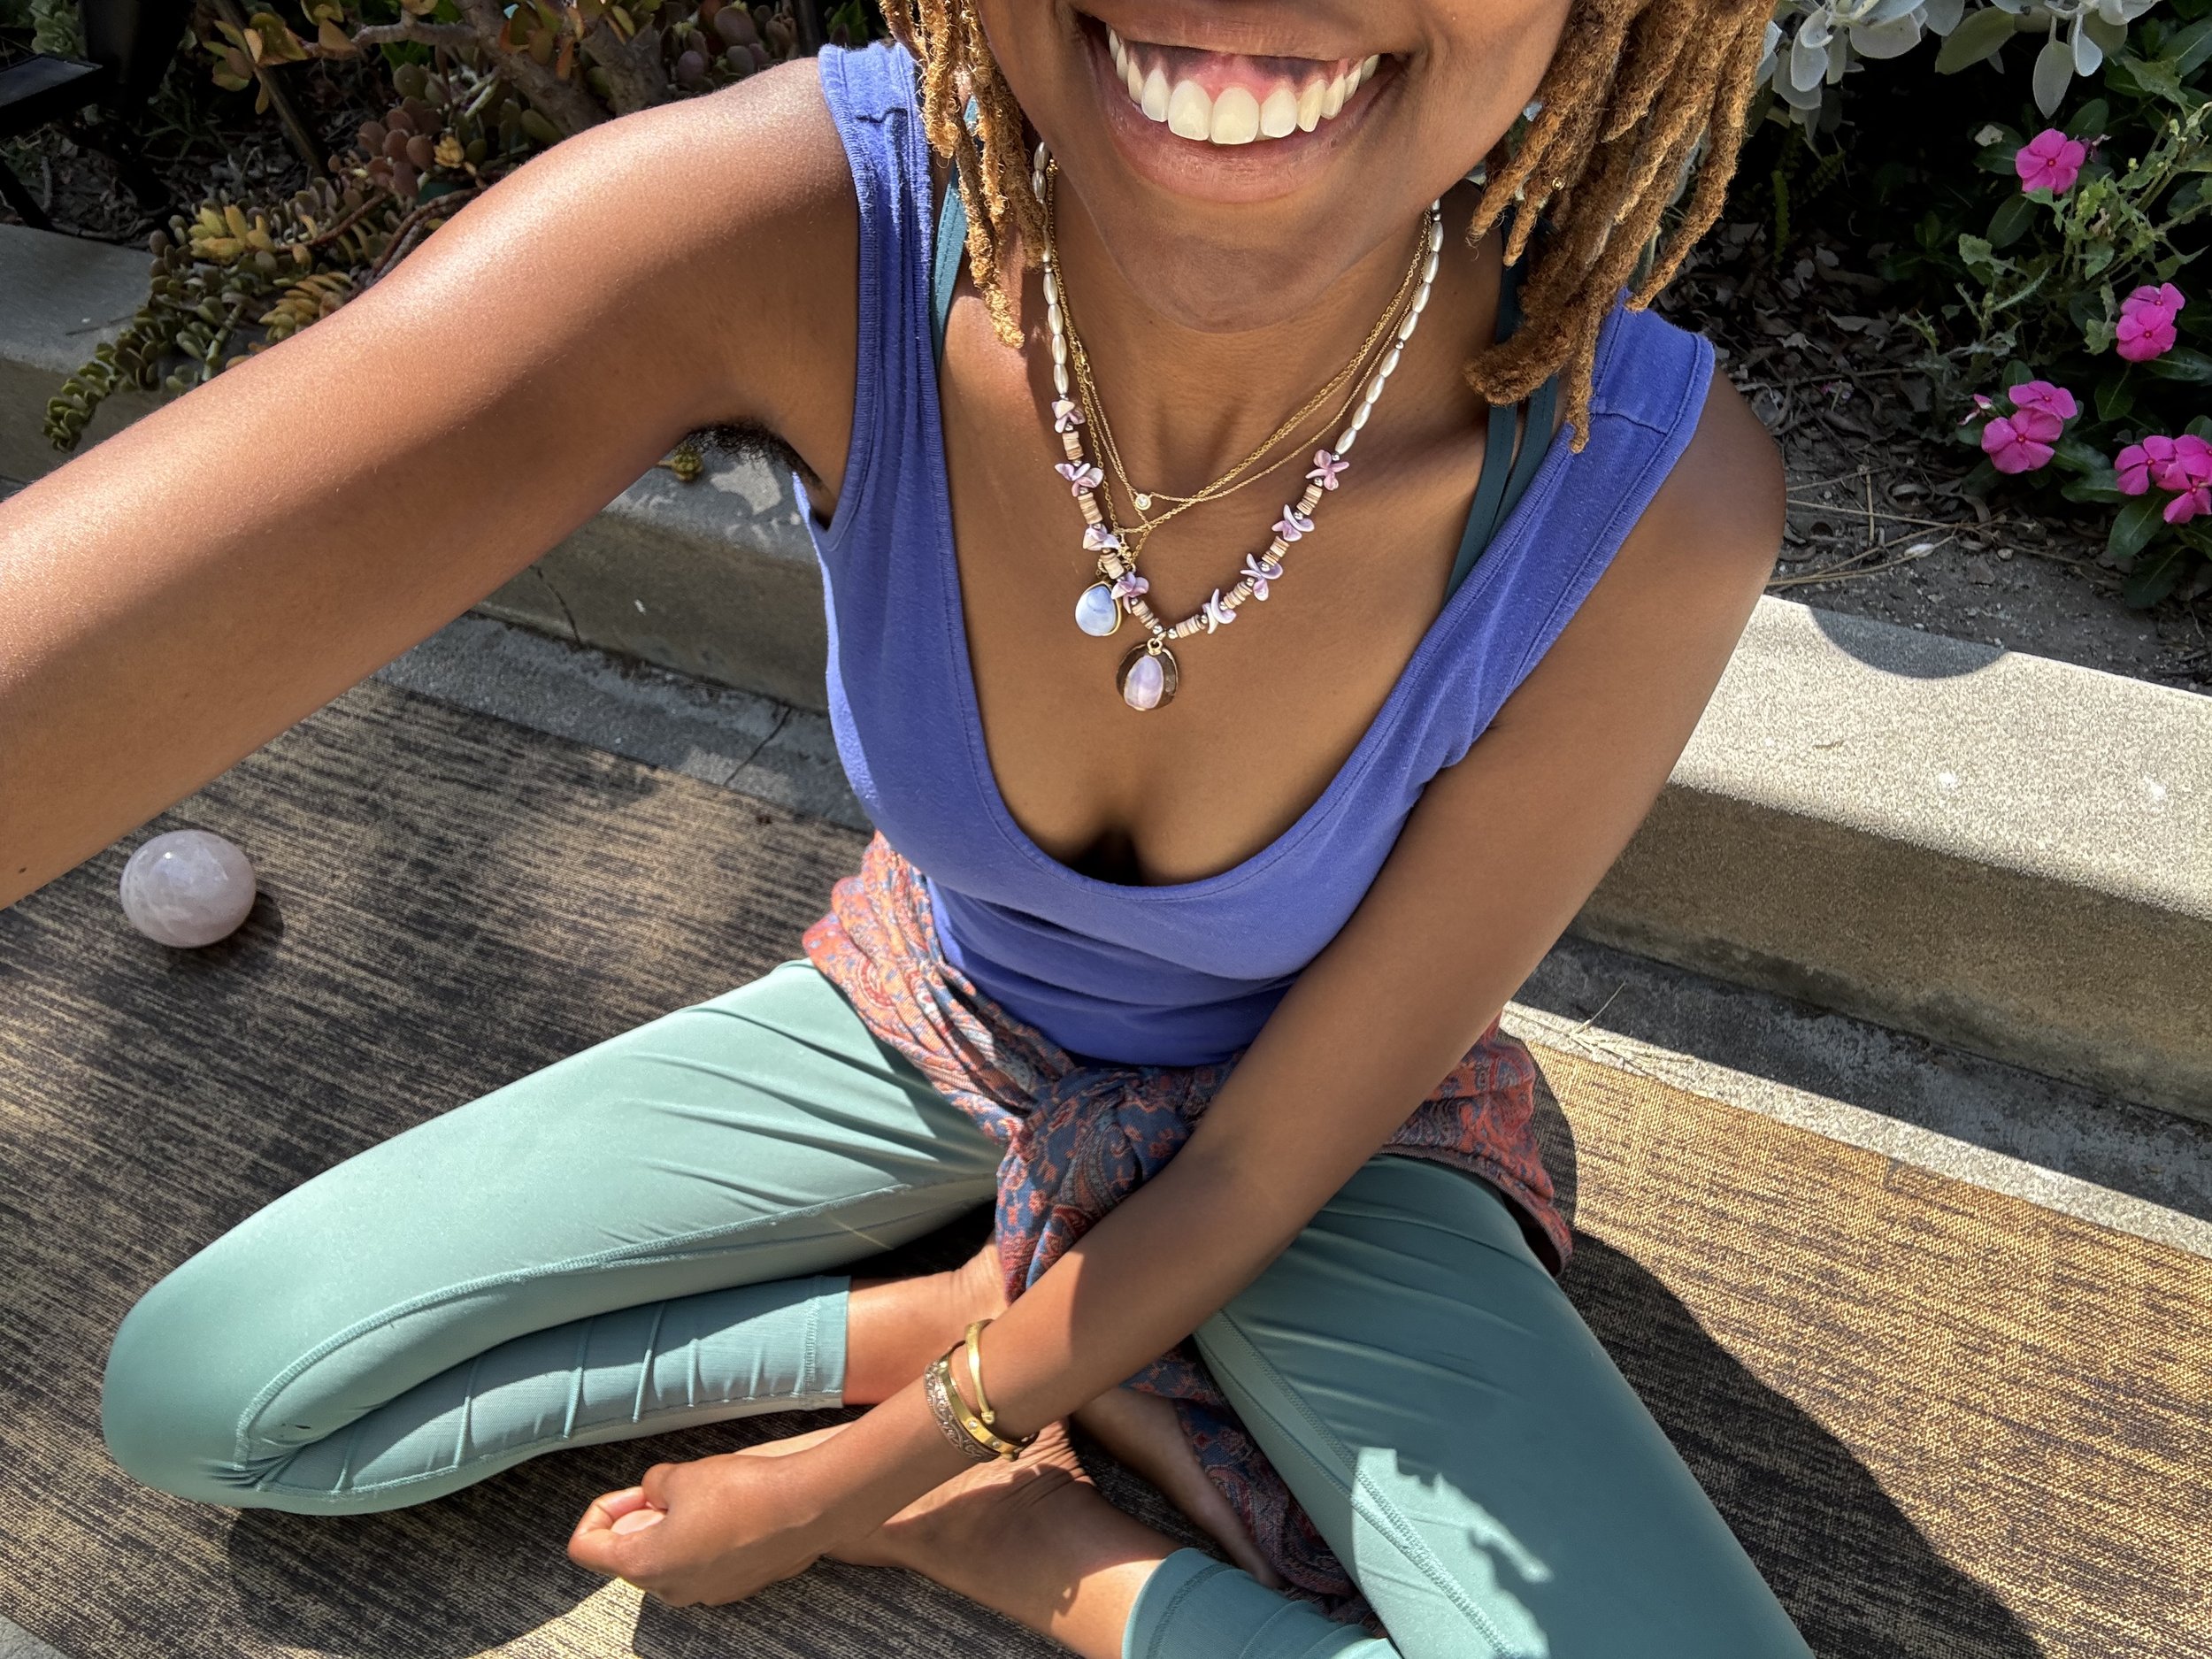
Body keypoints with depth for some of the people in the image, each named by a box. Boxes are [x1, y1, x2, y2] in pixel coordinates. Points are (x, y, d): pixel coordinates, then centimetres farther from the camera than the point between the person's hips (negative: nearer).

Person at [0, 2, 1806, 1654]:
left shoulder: (1652, 502, -30)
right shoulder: (798, 223, -30)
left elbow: (1275, 1161, -21)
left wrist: (847, 1489, -12)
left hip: (1310, 1110, -1)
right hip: (930, 1019, 2)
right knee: (189, 1396, 1)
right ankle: (972, 1320, 1)